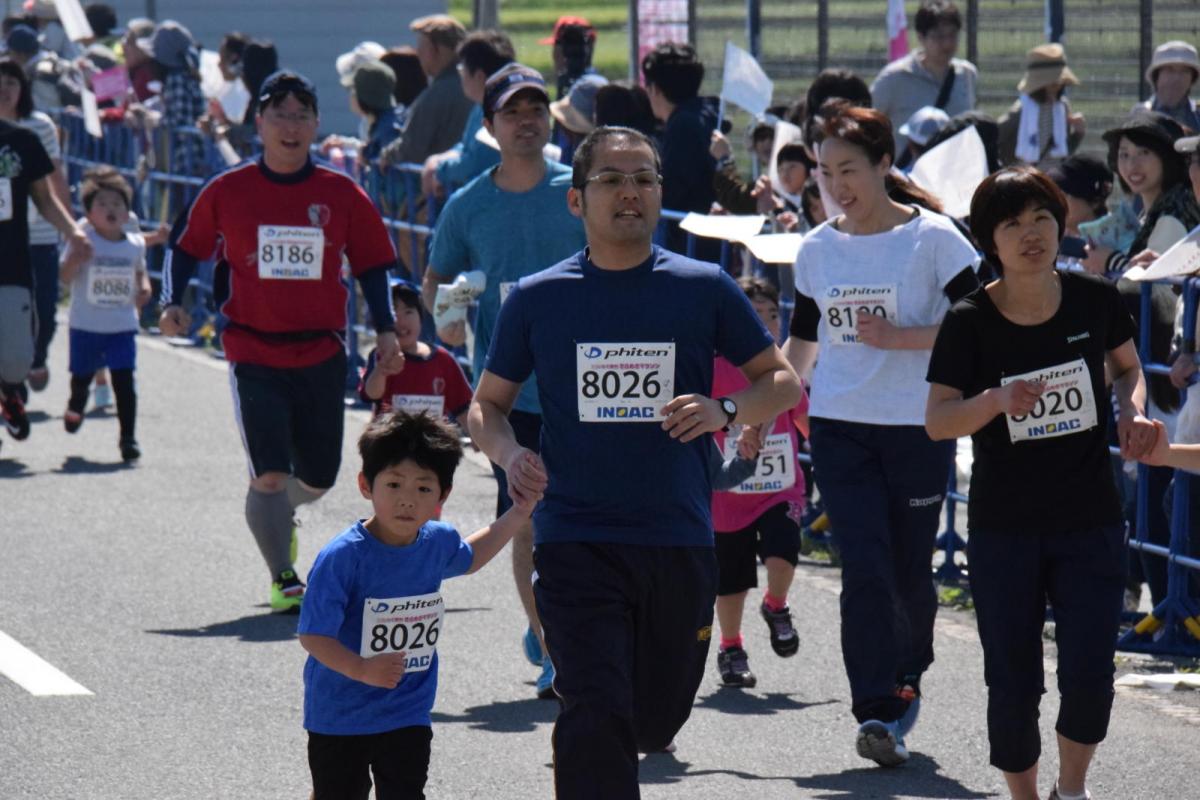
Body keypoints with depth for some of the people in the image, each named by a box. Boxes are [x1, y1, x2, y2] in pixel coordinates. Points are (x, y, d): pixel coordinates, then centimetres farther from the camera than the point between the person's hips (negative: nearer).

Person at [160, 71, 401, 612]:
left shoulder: (342, 194, 2)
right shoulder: (228, 192, -1)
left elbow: (371, 263, 11)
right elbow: (185, 247, 11)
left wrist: (385, 328, 2)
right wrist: (171, 302, -4)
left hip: (321, 353, 2)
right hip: (253, 353, -2)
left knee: (318, 478, 9)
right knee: (270, 474, -14)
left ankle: (276, 514, 44)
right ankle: (283, 580, 1)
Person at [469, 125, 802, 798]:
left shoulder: (705, 289, 2)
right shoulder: (537, 299, 3)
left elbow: (784, 382, 9)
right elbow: (488, 403, 12)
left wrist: (723, 411, -12)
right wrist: (510, 454, -10)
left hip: (680, 541, 2)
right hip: (576, 540, -1)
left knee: (655, 721, 13)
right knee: (595, 720, -15)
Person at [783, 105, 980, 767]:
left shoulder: (934, 238, -5)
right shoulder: (816, 249, 8)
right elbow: (802, 340, 19)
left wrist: (896, 337, -17)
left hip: (918, 427, -2)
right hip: (839, 426, 2)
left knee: (909, 569, 6)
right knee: (864, 569, -10)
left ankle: (906, 678, 33)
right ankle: (878, 712, -12)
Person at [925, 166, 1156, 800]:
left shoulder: (1095, 301, -4)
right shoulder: (969, 322, -9)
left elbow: (1127, 368, 15)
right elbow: (936, 421, -10)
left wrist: (1132, 413, -6)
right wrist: (997, 400, -28)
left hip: (1091, 522, 1)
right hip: (1002, 531, -1)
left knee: (1089, 677, -6)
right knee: (1013, 684, 3)